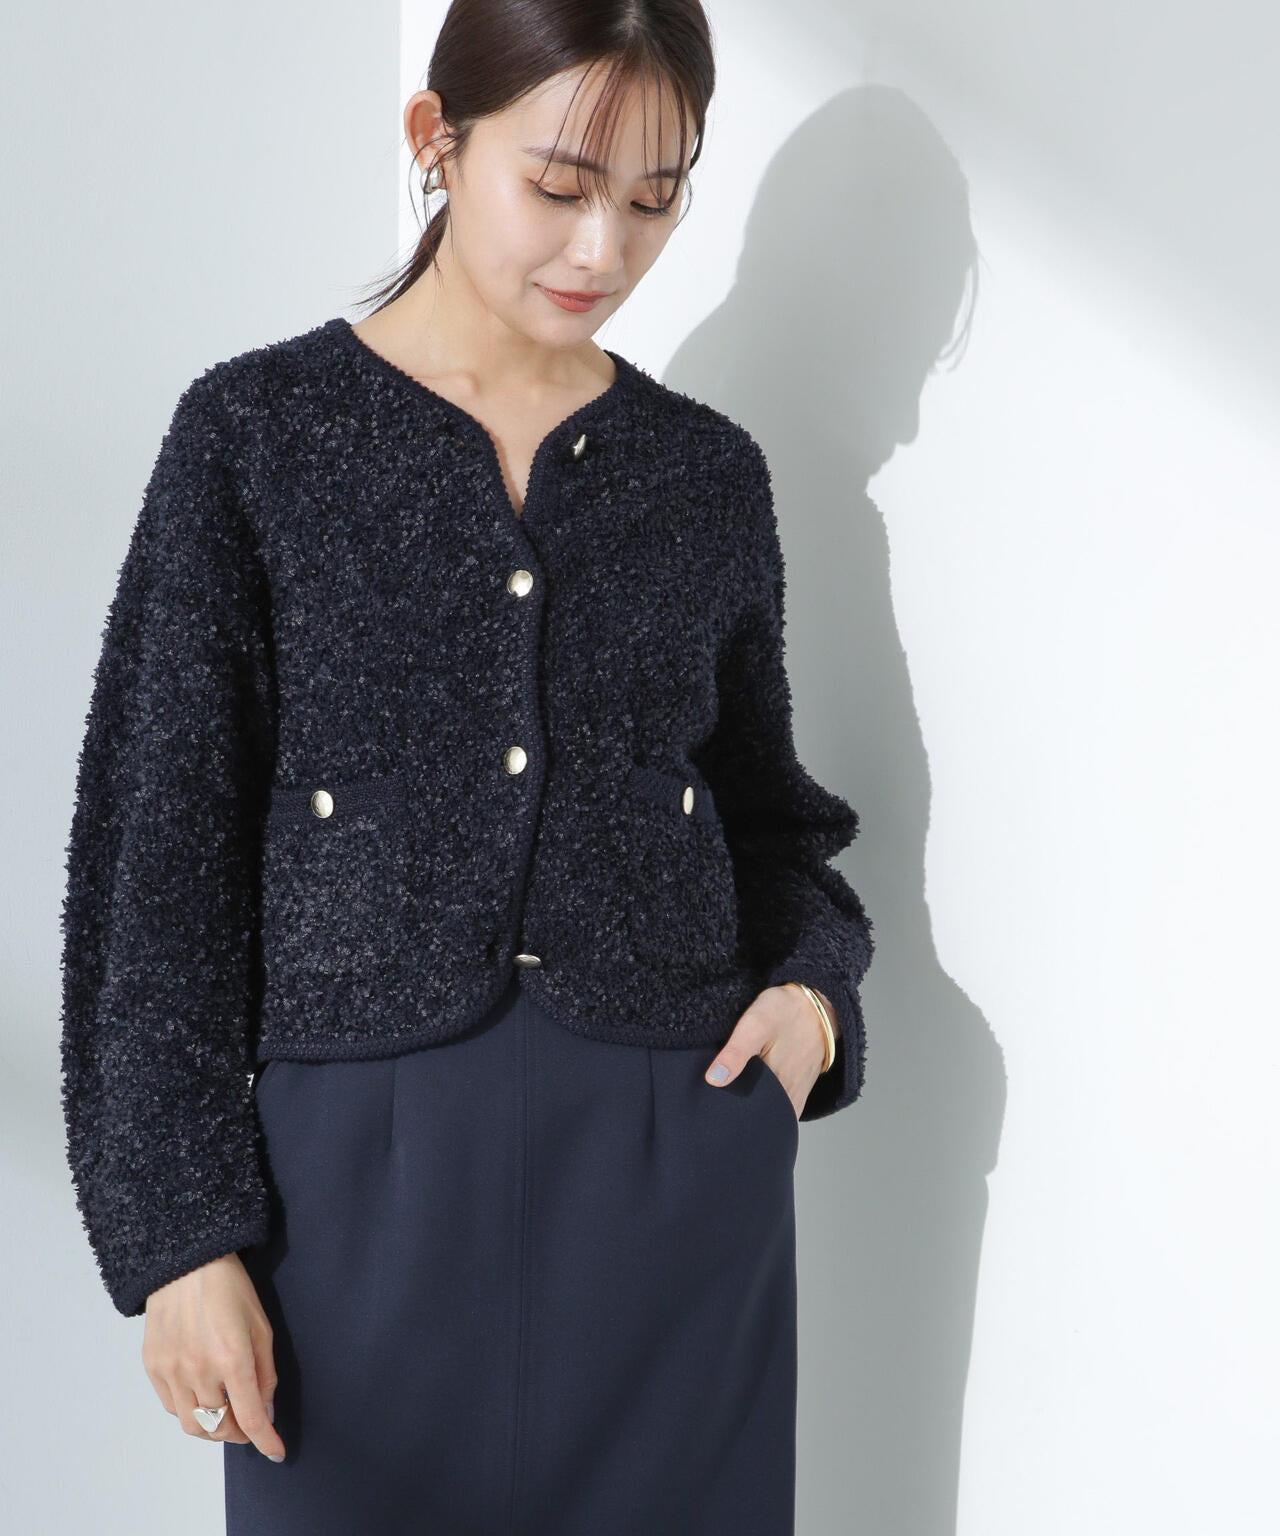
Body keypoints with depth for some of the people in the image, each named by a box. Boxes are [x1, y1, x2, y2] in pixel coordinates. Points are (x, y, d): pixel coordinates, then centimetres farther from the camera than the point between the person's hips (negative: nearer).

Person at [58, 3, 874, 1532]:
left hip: (682, 1158, 3)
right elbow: (162, 845, -3)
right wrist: (178, 1230, -6)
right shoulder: (256, 434, -2)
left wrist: (811, 979, -4)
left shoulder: (708, 473, 6)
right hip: (365, 1164, -2)